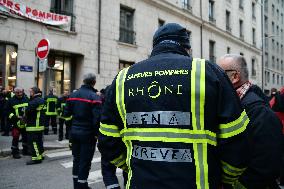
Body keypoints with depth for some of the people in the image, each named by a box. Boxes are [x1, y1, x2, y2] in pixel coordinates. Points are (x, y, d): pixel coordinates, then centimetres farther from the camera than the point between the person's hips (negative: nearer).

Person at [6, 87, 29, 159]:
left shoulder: (26, 99, 6)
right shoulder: (11, 101, -7)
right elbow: (8, 112, -8)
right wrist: (15, 117, -19)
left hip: (26, 123, 5)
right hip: (16, 123, -5)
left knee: (26, 137, 15)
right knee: (15, 138, -5)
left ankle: (25, 150, 30)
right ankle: (15, 152, 8)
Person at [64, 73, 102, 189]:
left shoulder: (73, 95, 4)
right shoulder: (94, 97, -15)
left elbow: (66, 114, 7)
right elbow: (97, 118, -22)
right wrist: (96, 133, -11)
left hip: (75, 132, 6)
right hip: (88, 134, -6)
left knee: (76, 159, 19)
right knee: (85, 161, 4)